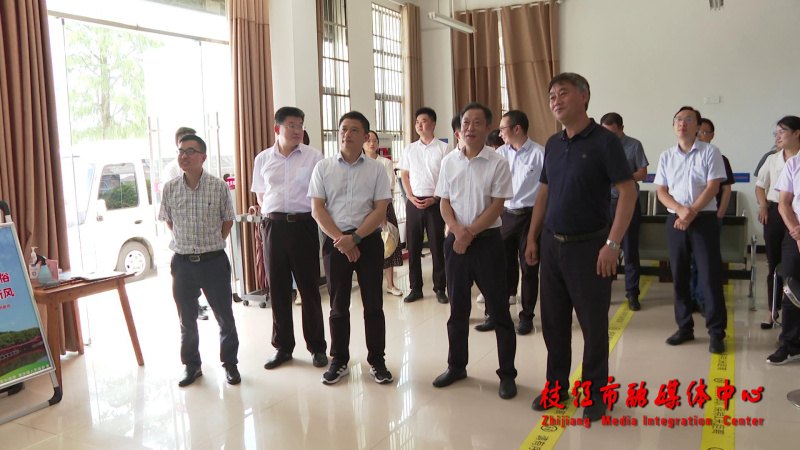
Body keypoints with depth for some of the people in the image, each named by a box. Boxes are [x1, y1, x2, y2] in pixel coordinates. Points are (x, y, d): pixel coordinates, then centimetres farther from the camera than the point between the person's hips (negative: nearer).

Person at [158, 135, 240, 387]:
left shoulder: (219, 187, -7)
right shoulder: (170, 189, 0)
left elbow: (228, 220, 5)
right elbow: (168, 220, 14)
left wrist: (213, 243, 2)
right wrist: (185, 242, 7)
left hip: (214, 261, -2)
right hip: (182, 262, 2)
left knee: (224, 316, 7)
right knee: (187, 319, 13)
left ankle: (229, 363, 24)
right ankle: (191, 365, 29)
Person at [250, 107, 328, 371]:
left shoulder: (313, 157, 1)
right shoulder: (263, 159, 9)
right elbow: (261, 196, 17)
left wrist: (298, 212, -3)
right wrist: (275, 213, 6)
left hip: (303, 224, -2)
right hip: (273, 226, 3)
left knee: (309, 287, 2)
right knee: (277, 288, 8)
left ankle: (317, 346, 15)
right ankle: (282, 347, 21)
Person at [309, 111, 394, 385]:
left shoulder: (376, 169, 3)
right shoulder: (323, 168, 5)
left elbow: (380, 210, -4)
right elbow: (317, 209, -1)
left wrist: (355, 238, -15)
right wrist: (340, 240, -11)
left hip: (369, 240, 0)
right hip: (335, 241, 1)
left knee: (373, 304, 6)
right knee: (339, 306, 9)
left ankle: (376, 360, 19)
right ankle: (339, 361, 22)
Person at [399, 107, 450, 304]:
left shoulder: (443, 148, 0)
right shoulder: (409, 149, 10)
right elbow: (404, 176, 11)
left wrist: (434, 198, -11)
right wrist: (411, 198, -3)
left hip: (435, 202, -3)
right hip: (414, 202, 3)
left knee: (437, 246, 1)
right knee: (413, 246, 4)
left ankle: (440, 288, 10)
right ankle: (415, 288, 13)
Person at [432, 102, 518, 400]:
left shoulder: (497, 163, -6)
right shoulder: (449, 162, 5)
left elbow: (497, 206, -10)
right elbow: (445, 203, 6)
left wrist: (470, 233, -15)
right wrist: (457, 230, -11)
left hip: (487, 240, -4)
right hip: (455, 240, 4)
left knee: (498, 309, 3)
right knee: (457, 308, 13)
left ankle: (507, 374, 15)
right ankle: (456, 366, 29)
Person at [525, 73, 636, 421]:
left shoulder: (604, 141, -9)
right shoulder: (553, 144, 10)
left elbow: (628, 193, -13)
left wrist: (612, 244, -18)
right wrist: (532, 238, 12)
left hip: (588, 245, -6)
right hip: (551, 244, 6)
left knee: (593, 323, 5)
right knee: (553, 321, 13)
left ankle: (595, 392, 23)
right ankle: (556, 386, 29)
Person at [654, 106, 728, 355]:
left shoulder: (710, 152, 0)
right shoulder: (666, 156, 10)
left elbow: (713, 187, -7)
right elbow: (661, 191, 5)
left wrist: (692, 212, -15)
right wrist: (680, 209, -12)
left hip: (704, 219, -4)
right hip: (675, 220, 4)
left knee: (710, 276, -4)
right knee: (679, 276, 8)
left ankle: (716, 332, 3)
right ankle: (685, 327, 19)